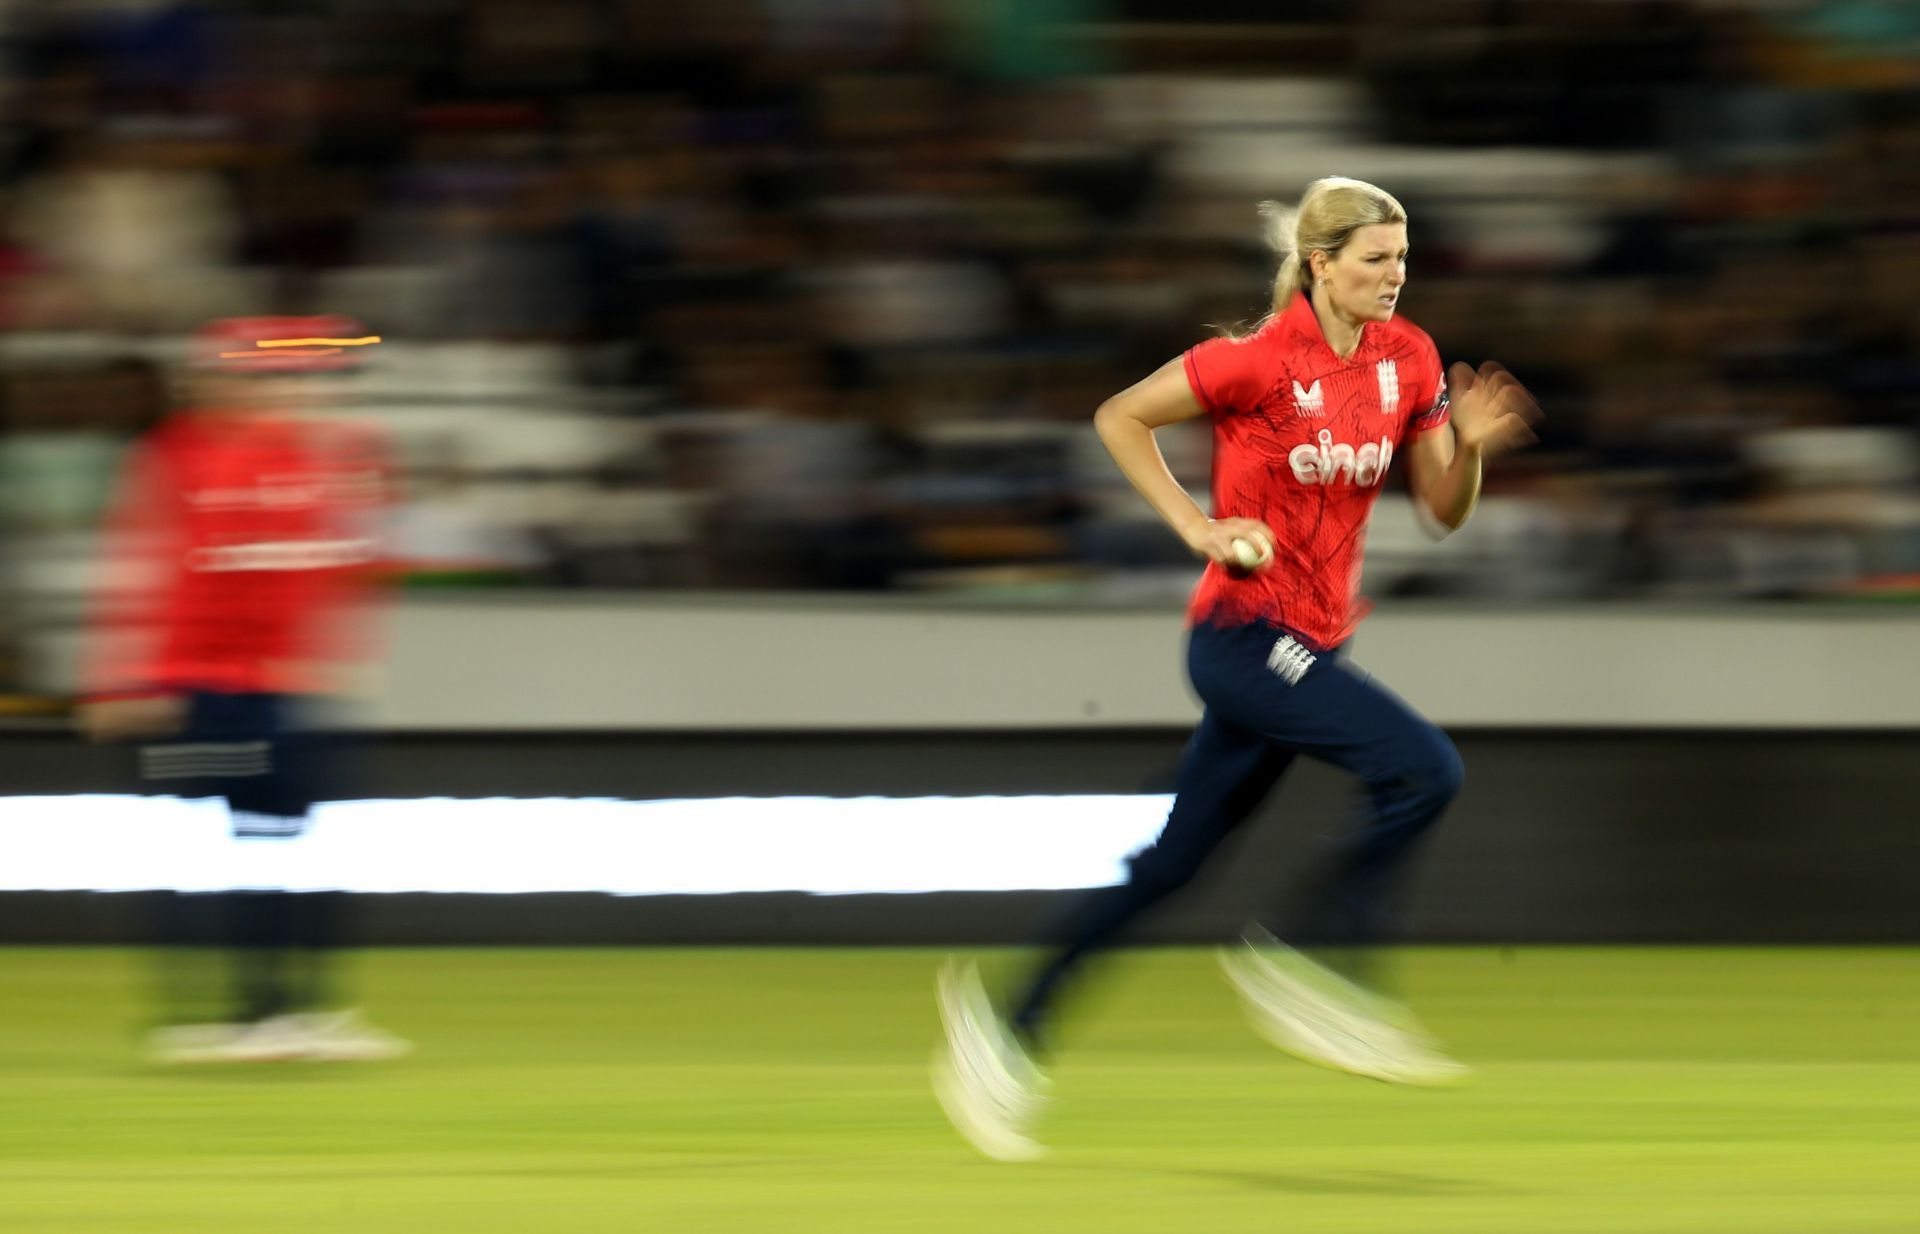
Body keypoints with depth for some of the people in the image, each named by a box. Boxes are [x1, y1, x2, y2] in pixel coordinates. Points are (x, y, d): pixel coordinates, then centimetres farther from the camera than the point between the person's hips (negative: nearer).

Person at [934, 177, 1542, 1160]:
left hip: (1311, 642, 7)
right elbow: (1120, 418, -6)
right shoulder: (1261, 361, -14)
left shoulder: (1408, 359, 5)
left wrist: (1468, 444, -11)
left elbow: (1444, 510, 9)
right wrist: (1197, 525, -12)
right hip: (1245, 630, -7)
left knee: (1174, 863, 11)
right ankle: (1312, 965, -9)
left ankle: (1013, 1023, 19)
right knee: (1424, 770, -20)